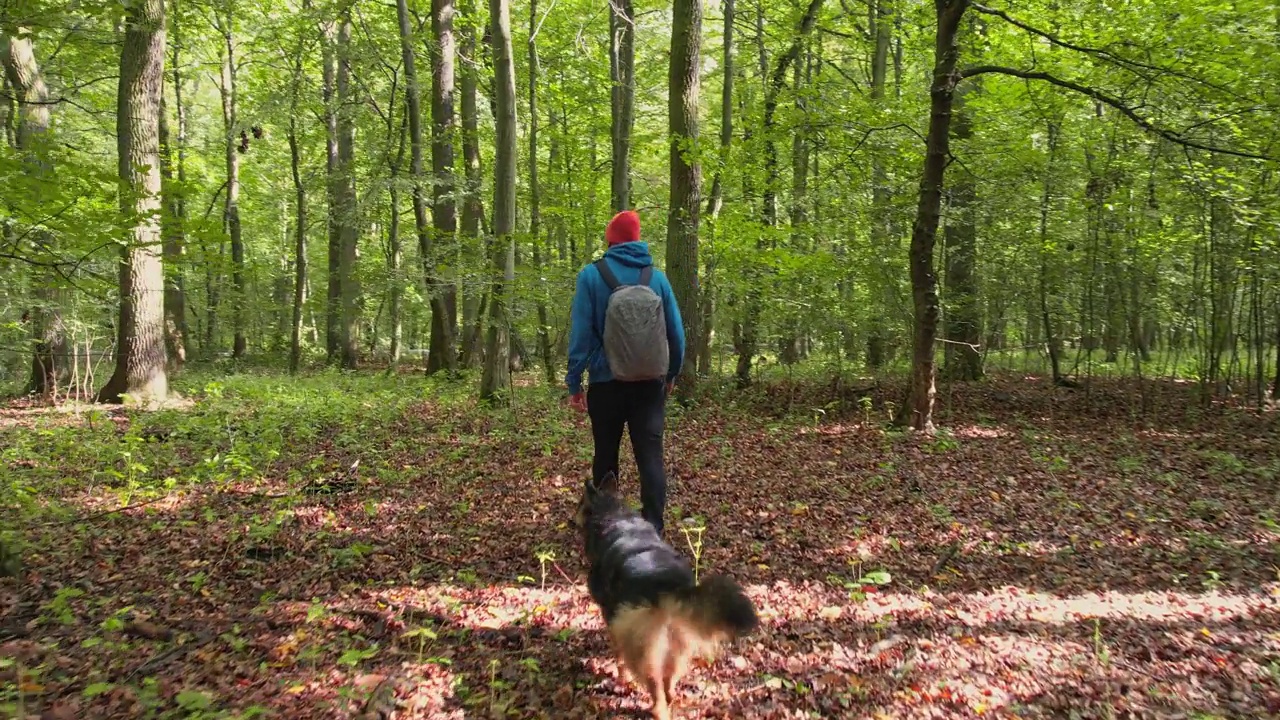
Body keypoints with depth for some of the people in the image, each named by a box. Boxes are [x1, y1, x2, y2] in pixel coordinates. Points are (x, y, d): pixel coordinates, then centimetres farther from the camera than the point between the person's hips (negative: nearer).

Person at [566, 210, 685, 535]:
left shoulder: (592, 275, -5)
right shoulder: (657, 276, 2)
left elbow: (581, 333, -8)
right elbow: (677, 332, 5)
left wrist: (574, 382, -3)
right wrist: (671, 374, 18)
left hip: (606, 383, -1)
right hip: (650, 384, 1)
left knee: (606, 455, 12)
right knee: (651, 455, 2)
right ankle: (653, 529, -1)